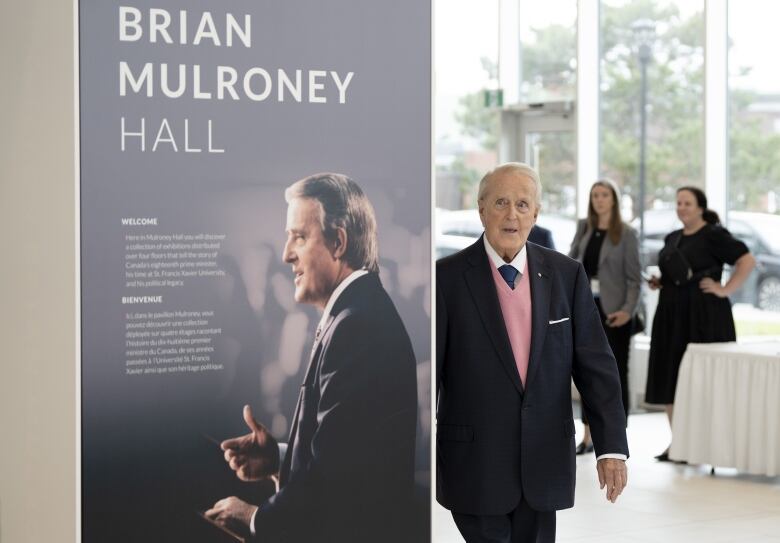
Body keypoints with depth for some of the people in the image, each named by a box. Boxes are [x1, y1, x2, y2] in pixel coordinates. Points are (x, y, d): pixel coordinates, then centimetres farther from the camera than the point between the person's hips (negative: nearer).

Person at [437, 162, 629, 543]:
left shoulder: (566, 275, 2)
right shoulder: (448, 277, -6)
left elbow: (596, 364, 1)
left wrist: (612, 446, -7)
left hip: (544, 463, 3)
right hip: (475, 465, -3)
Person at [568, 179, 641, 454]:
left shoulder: (626, 233, -6)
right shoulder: (583, 227, 7)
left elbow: (634, 277, -8)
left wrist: (628, 309, -20)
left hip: (612, 309, -4)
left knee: (616, 372, -1)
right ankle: (588, 436, 15)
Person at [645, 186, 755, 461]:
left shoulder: (714, 235, -6)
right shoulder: (672, 239, 16)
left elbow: (747, 260, -13)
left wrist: (725, 289, -15)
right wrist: (659, 282, 9)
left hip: (704, 315, -7)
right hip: (672, 315, 7)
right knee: (670, 377, 5)